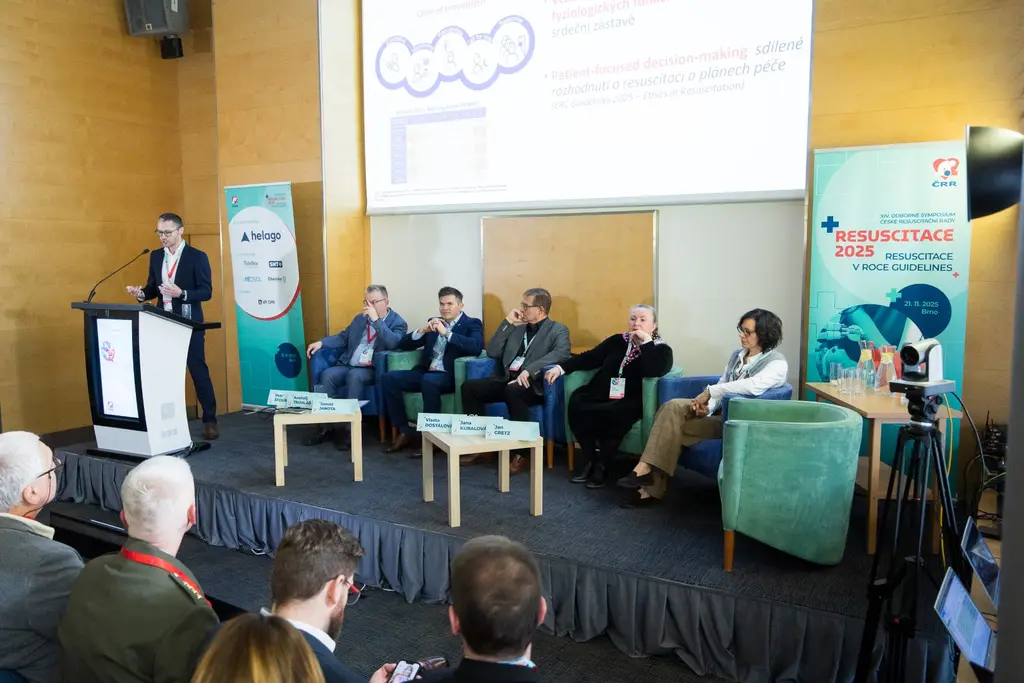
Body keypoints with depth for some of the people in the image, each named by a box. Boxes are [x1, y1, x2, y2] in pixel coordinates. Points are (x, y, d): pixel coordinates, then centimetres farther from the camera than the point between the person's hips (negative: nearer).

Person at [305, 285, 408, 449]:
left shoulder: (398, 323, 0)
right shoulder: (360, 318, 18)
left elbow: (392, 343, -20)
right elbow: (343, 337, 22)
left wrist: (376, 319, -21)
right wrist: (321, 342, 6)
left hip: (372, 370, -5)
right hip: (348, 366, 6)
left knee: (354, 376, -35)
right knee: (327, 374, -22)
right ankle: (326, 427, -16)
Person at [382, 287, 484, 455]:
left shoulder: (472, 324, 4)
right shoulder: (433, 323, 19)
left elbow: (477, 347, -19)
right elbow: (403, 345, 15)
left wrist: (446, 333, -20)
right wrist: (422, 330, -4)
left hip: (450, 376, -6)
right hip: (426, 372, 6)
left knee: (429, 381, -37)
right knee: (390, 378, -14)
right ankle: (405, 431, -7)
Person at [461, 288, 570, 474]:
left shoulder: (558, 330, 3)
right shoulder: (517, 328, 20)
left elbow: (562, 353, -19)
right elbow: (492, 352, 12)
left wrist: (529, 370, -29)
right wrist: (507, 323, 4)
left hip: (531, 384, -6)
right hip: (505, 380, 6)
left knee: (512, 391, -37)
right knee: (469, 387, -14)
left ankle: (523, 451, -24)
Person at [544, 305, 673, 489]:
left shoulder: (661, 349, 3)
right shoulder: (617, 341, 15)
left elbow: (654, 372, -18)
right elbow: (590, 358, 11)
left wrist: (646, 342, -16)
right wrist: (561, 368, 0)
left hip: (628, 402, -4)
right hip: (599, 396, 4)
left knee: (614, 413, -37)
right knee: (576, 401, -25)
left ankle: (602, 464, -17)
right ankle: (589, 458, -12)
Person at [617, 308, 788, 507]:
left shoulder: (777, 363, -12)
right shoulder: (738, 355, 12)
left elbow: (752, 386, -31)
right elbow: (721, 387, 10)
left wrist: (709, 391, -27)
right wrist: (707, 405, -12)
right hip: (720, 410, 7)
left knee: (672, 425, -22)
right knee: (672, 408, -19)